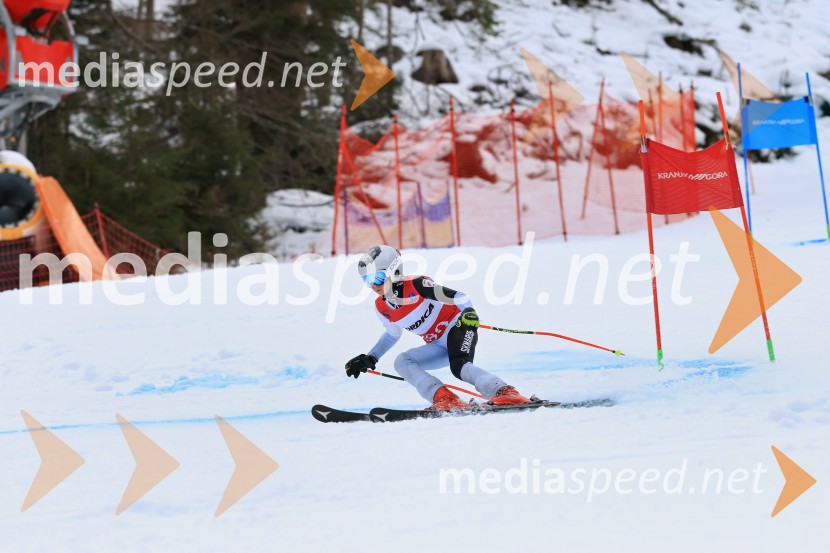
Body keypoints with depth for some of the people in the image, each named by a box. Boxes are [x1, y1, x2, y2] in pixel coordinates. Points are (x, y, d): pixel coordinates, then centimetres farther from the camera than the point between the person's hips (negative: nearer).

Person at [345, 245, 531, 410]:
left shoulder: (415, 285, -18)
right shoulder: (381, 308, 2)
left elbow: (459, 297, -21)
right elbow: (393, 335, 25)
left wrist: (469, 312, -40)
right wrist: (370, 358, 21)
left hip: (457, 327, -7)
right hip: (439, 346, 7)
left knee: (459, 366, -34)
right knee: (402, 362, -15)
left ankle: (504, 392, -45)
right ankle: (443, 398, -32)